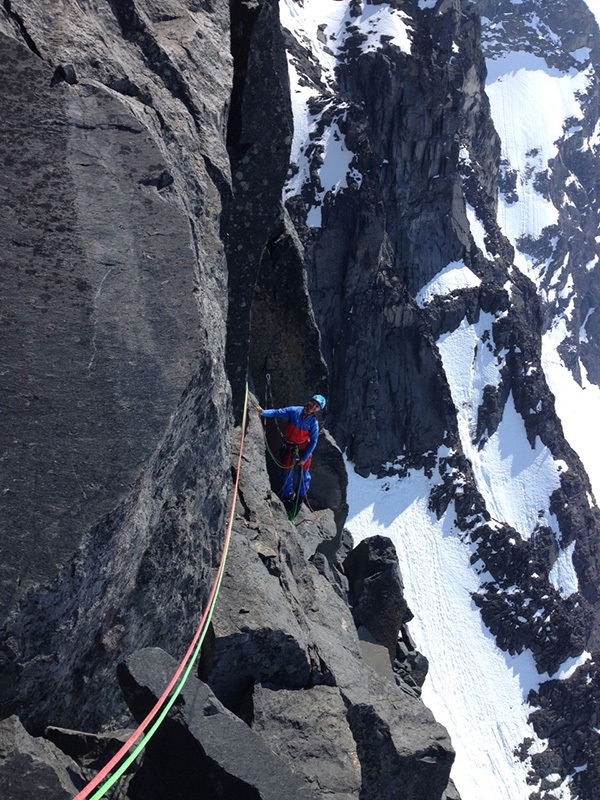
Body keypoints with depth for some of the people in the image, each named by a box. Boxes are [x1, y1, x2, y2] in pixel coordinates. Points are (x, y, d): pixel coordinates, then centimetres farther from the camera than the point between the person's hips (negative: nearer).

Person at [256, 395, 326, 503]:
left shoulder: (313, 422, -15)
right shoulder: (293, 411, -15)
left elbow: (313, 441, -11)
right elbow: (277, 413, -14)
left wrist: (304, 458, -12)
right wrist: (263, 412, -33)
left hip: (305, 449, 0)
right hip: (290, 448, 1)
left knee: (304, 474, 11)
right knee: (287, 473, 10)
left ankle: (301, 497, 34)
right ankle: (287, 496, 32)